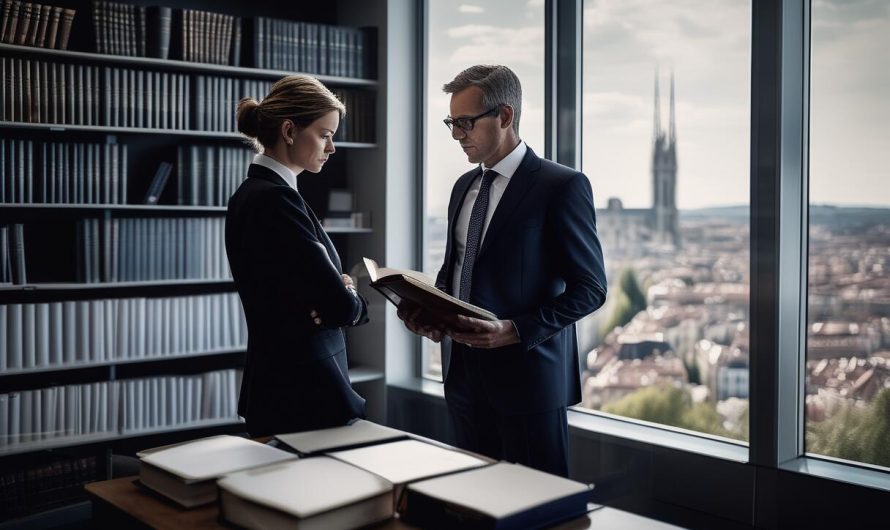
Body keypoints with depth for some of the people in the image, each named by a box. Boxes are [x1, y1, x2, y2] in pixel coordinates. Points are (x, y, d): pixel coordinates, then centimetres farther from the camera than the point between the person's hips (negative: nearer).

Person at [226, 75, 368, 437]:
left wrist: (338, 286, -6)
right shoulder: (275, 198, -19)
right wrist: (352, 299, 1)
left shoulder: (255, 192, 10)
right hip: (303, 394, -10)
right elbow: (341, 306, -22)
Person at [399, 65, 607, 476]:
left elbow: (590, 288, -10)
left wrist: (515, 331, -21)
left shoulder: (562, 186, -10)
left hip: (527, 374, -6)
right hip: (465, 375, 7)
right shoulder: (464, 185, 13)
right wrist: (429, 310, 1)